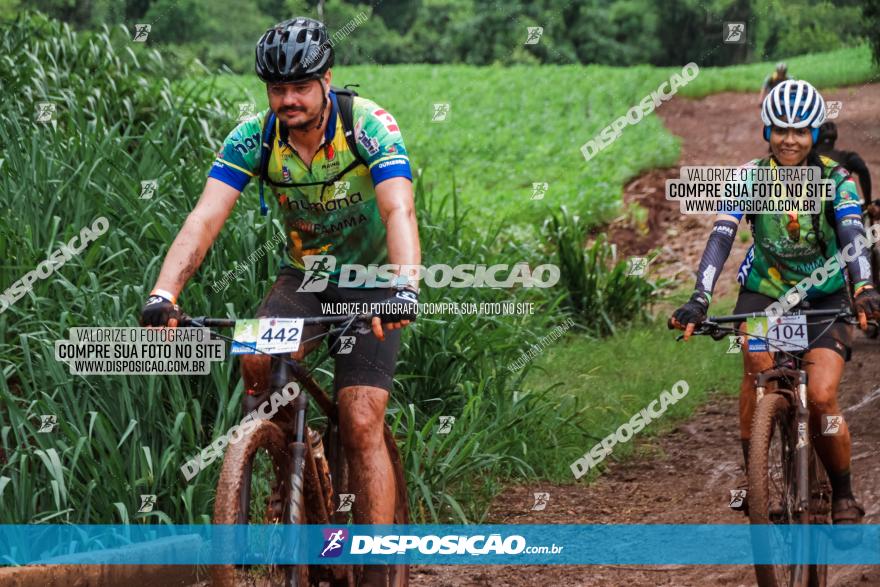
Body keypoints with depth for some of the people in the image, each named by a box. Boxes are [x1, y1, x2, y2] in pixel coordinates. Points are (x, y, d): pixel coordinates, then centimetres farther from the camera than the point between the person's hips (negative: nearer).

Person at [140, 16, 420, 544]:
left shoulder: (369, 126, -24)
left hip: (371, 283, -3)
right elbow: (205, 218, -25)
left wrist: (406, 287, -56)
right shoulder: (254, 138, -16)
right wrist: (163, 296, -41)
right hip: (304, 276, 3)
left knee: (362, 427, -14)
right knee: (257, 359, -28)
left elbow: (399, 211, -37)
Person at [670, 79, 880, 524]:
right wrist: (699, 300, -38)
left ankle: (844, 497, 3)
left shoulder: (835, 180, -13)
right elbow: (721, 237, -23)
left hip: (823, 299, -1)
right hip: (765, 292, 1)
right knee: (757, 360, -30)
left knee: (822, 398, -19)